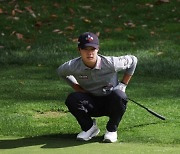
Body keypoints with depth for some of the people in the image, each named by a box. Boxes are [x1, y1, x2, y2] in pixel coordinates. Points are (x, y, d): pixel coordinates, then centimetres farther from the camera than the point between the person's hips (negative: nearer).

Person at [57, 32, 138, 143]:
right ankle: (89, 127, -1)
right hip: (91, 103, 2)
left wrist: (123, 84, -5)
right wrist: (77, 88, -1)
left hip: (111, 103, -2)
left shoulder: (110, 63, -21)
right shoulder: (73, 66, -16)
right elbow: (61, 72, 9)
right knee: (72, 99, -28)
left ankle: (112, 129, -10)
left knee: (118, 95, -36)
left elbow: (133, 60, -2)